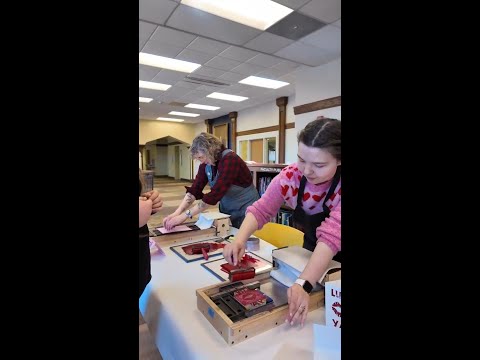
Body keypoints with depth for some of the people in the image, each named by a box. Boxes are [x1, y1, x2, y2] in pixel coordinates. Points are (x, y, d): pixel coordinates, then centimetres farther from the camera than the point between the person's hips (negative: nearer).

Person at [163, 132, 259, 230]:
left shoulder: (229, 160, -28)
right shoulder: (205, 164, -5)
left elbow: (215, 193, -35)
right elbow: (195, 189, -9)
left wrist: (185, 215, -34)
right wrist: (177, 212, -23)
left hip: (245, 210, -6)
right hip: (226, 210, 6)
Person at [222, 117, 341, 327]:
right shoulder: (290, 176, -19)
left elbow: (332, 234, -40)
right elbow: (261, 209, -18)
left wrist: (303, 284, -51)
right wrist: (240, 240, -36)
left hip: (335, 263, -3)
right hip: (310, 257, 3)